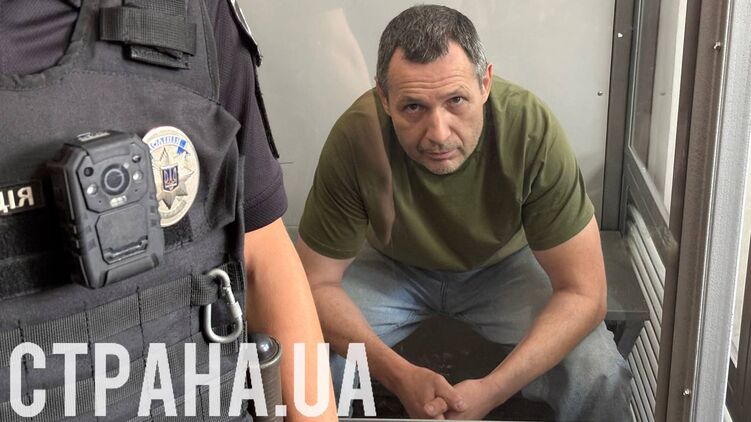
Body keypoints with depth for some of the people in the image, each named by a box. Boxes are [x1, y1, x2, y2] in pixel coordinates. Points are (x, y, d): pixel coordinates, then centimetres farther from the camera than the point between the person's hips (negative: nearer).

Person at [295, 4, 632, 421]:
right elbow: (317, 281, -20)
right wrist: (400, 375, -34)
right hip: (391, 265, 1)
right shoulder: (355, 137, -31)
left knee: (598, 376, -25)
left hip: (502, 265, 0)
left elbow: (583, 292, -26)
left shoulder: (532, 129, -32)